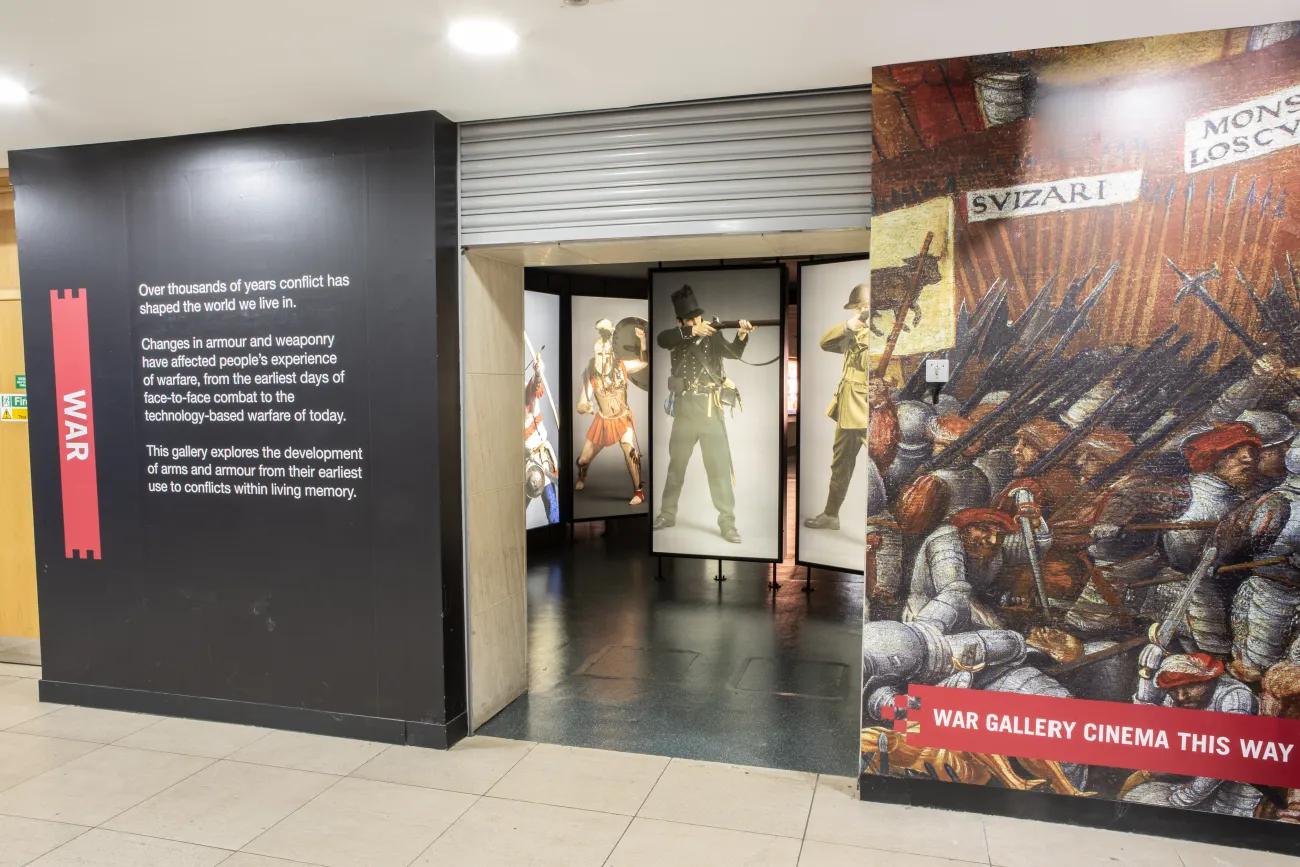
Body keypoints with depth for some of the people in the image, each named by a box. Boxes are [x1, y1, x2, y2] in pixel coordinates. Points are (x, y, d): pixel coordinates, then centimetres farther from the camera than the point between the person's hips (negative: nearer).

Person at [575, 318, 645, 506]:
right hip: (603, 420, 2)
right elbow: (580, 406, -16)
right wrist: (585, 406, -40)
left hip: (623, 419, -2)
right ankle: (580, 481, 45)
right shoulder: (590, 375, -17)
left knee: (630, 450, -30)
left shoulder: (621, 367, -18)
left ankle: (639, 492, -16)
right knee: (583, 459, 9)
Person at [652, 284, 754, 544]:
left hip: (712, 411, -1)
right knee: (676, 465, 13)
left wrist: (742, 335, -36)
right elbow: (661, 339, -19)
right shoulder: (678, 337, 4)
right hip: (685, 411, 1)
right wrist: (692, 332, -34)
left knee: (720, 468, -3)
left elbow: (734, 352, -14)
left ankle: (727, 523, 2)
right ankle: (667, 514, 26)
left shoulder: (713, 336, 4)